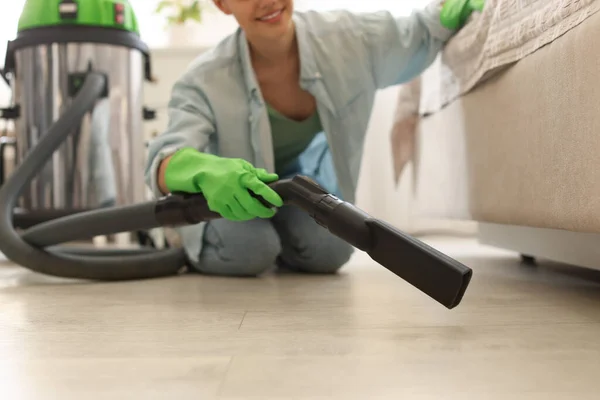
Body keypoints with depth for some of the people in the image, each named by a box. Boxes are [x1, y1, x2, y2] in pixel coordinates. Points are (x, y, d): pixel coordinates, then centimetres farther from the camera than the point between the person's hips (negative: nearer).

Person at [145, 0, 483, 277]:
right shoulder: (206, 81, -33)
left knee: (330, 251, -17)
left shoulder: (347, 36, -26)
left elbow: (425, 30, -11)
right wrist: (206, 171, -66)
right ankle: (196, 242, 11)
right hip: (228, 190, -3)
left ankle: (272, 236, 19)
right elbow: (164, 162, -42)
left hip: (299, 173, 3)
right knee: (248, 252, -27)